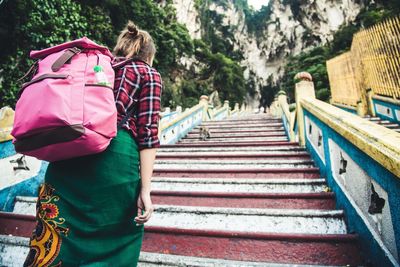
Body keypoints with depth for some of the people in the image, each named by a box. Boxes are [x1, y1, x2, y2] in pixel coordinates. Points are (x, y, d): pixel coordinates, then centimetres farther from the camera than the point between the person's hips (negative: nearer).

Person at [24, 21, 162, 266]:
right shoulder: (149, 74, 9)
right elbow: (147, 134, -3)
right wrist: (145, 190, -5)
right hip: (115, 153, -4)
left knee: (53, 239, 15)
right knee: (114, 241, 13)